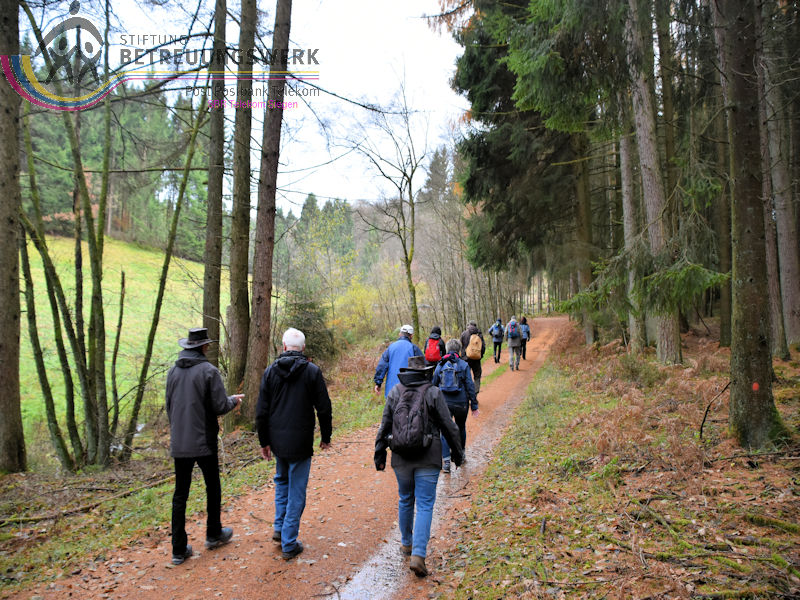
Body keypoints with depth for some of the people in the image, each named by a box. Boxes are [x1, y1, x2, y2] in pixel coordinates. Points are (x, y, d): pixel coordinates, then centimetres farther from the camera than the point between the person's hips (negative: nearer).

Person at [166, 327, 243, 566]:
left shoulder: (173, 371, 3)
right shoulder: (209, 371, -14)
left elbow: (169, 405, 11)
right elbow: (220, 406, -14)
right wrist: (234, 400, 7)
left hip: (179, 443, 5)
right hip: (203, 442, -4)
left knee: (180, 495, 10)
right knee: (212, 488, 16)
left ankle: (179, 549, 15)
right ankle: (214, 534, 31)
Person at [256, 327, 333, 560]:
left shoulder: (270, 371, -1)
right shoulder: (312, 371, -9)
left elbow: (261, 411, 2)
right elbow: (324, 408, -6)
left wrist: (264, 441, 11)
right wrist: (325, 437, 7)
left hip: (277, 440, 4)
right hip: (300, 442, -3)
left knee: (282, 481, 27)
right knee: (296, 492, 6)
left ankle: (279, 527, 26)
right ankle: (289, 544, 12)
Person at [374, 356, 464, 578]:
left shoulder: (395, 392, 1)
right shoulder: (434, 393, -6)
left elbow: (384, 426, 3)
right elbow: (448, 427, -3)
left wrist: (379, 454, 11)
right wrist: (457, 452, 9)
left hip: (401, 459, 3)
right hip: (428, 459, -3)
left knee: (405, 500, 21)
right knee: (425, 505, 3)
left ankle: (407, 543, 36)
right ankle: (418, 555, -5)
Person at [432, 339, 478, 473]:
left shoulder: (440, 365, 3)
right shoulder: (464, 365, -5)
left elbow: (434, 385, 9)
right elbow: (470, 386, -6)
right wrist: (474, 405, -1)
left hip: (444, 403, 1)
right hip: (461, 403, -1)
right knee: (461, 428, 21)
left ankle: (446, 461, -4)